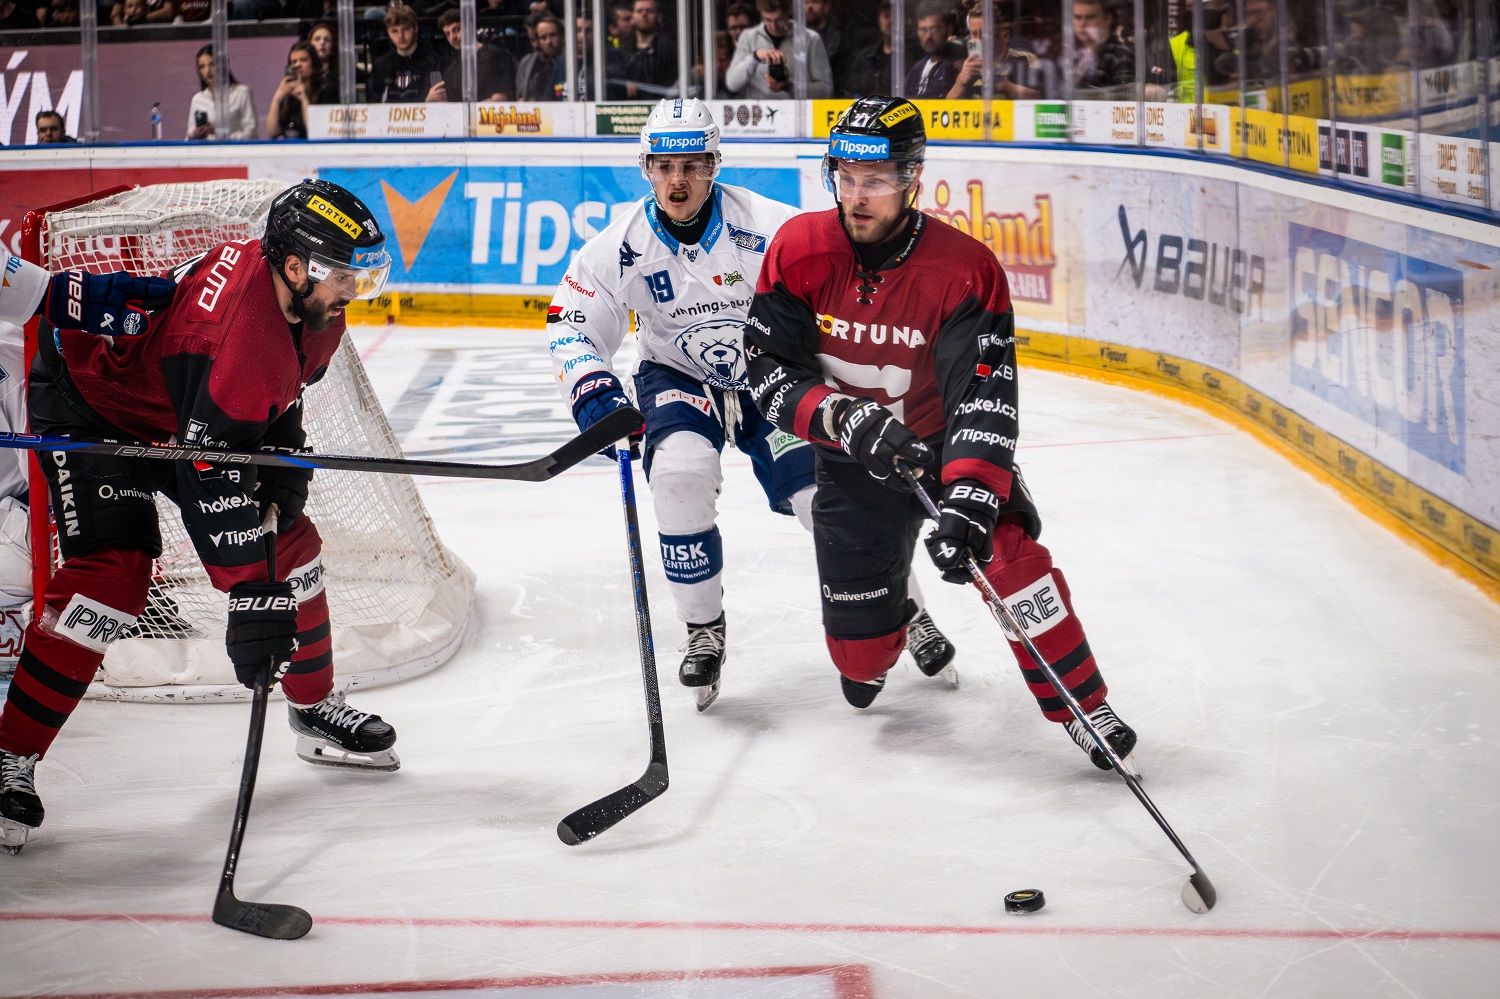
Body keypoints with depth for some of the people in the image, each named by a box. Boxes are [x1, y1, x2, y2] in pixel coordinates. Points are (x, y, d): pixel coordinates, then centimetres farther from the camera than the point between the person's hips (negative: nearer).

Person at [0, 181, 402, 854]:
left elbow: (277, 386, 10)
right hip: (89, 403, -9)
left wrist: (285, 468, -4)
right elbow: (212, 482, -37)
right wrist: (250, 598, -36)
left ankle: (317, 712, 26)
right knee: (112, 572, -22)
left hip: (185, 413, 9)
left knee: (288, 542, 7)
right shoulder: (242, 335, -39)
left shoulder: (304, 300, -12)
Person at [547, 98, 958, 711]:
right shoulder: (622, 247, -13)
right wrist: (591, 390, -26)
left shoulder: (767, 226, -21)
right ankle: (704, 631, -9)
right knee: (680, 471, -28)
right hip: (679, 380, 1)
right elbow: (572, 327, -7)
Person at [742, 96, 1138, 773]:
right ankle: (891, 617, 40)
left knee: (1007, 547, -26)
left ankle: (1083, 706, -11)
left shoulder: (965, 271, -24)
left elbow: (986, 397, -29)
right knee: (859, 655, 1)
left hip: (950, 444, -1)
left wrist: (968, 503, -41)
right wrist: (849, 421, -33)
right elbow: (770, 374, -16)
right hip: (853, 464, 1)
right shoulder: (798, 251, -17)